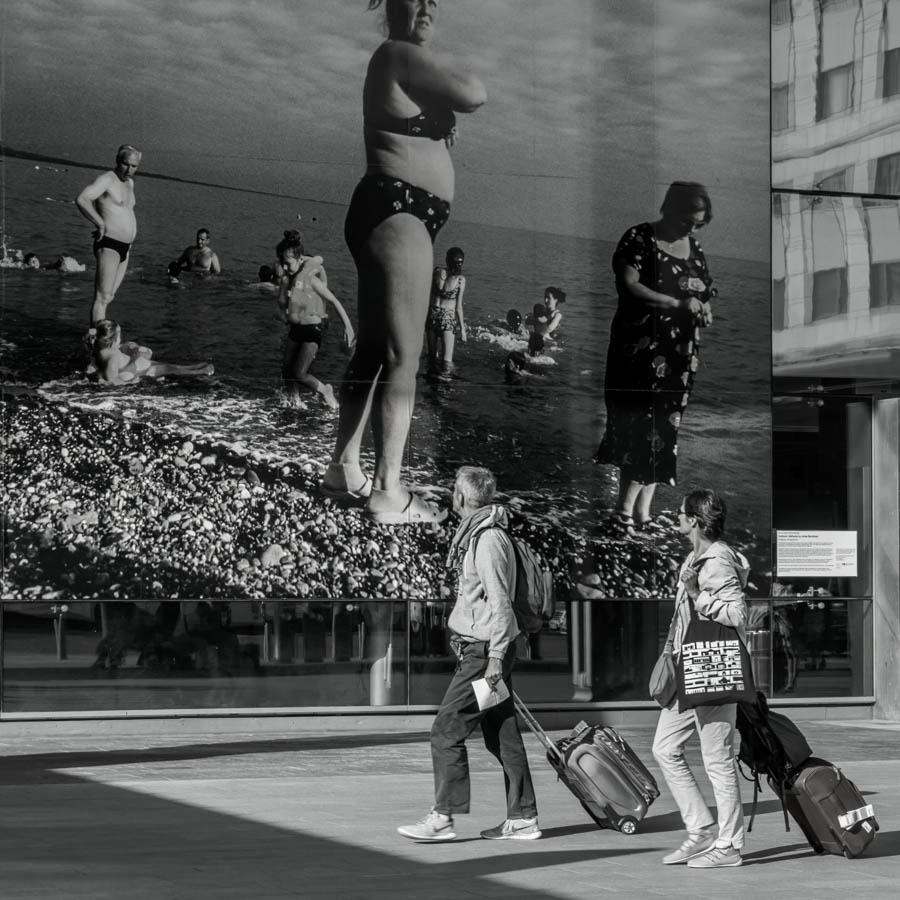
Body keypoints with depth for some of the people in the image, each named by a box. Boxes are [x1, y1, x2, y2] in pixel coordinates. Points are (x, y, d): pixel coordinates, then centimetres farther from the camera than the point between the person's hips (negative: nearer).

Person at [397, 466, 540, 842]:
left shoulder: (489, 540, -15)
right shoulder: (477, 535, 16)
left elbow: (500, 603, -19)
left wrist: (495, 658, -22)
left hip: (484, 652, -10)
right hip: (479, 650, 10)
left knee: (447, 729, -7)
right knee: (502, 735, 10)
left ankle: (443, 818, -6)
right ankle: (522, 818, 13)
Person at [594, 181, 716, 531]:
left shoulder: (694, 249, 13)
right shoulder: (639, 239, -6)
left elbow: (704, 293, 23)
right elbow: (628, 286, -17)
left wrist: (704, 310, -1)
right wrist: (678, 304, -19)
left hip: (681, 356, 6)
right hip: (642, 352, -6)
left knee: (666, 427, 4)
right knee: (642, 424, -10)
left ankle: (642, 509, 9)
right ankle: (627, 509, -6)